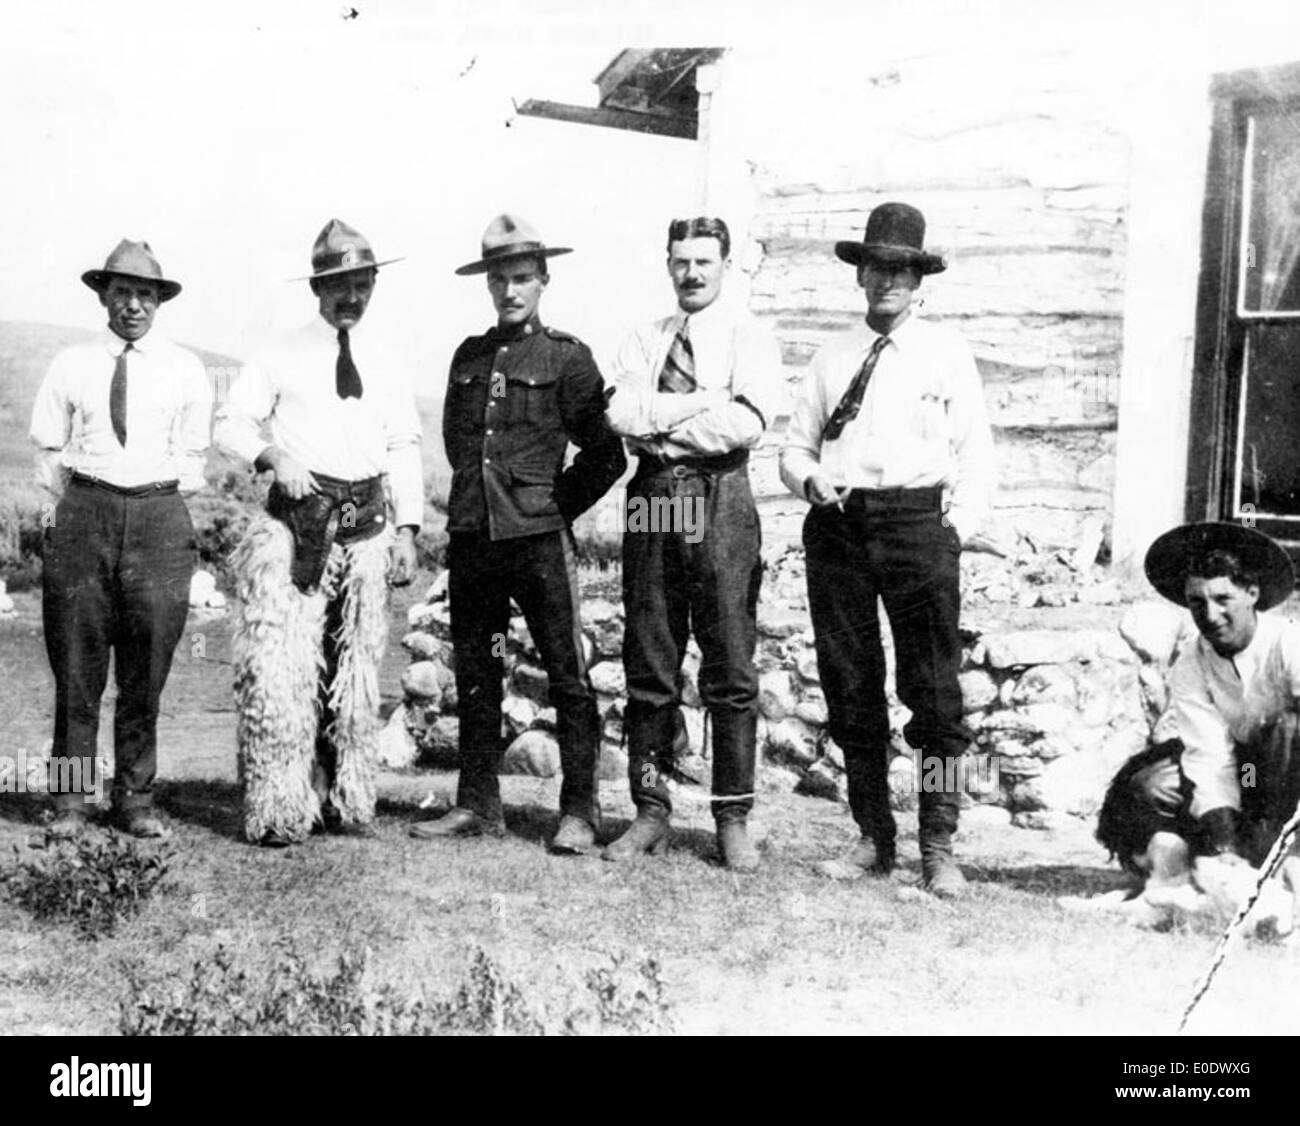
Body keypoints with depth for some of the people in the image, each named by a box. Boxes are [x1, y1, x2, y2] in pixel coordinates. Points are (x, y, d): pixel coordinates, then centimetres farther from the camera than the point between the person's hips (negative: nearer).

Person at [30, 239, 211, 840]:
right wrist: (80, 507, 8)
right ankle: (70, 799, 8)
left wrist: (156, 510, 7)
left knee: (146, 671, 2)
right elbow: (48, 449, 13)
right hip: (84, 515, 0)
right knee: (76, 666, 0)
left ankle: (136, 799, 11)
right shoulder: (71, 364, 8)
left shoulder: (184, 369, 8)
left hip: (160, 515, 0)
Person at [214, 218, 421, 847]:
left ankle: (346, 802, 20)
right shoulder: (282, 356, 4)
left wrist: (407, 528, 5)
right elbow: (229, 424, 3)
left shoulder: (387, 363, 14)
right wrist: (272, 454, -17)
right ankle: (279, 810, -2)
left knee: (356, 668, 9)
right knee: (283, 667, -9)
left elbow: (404, 447, 13)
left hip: (367, 519, 4)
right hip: (299, 518, -4)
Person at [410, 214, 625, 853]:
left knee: (567, 675, -1)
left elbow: (605, 455, 2)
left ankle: (579, 810, 7)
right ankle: (477, 805, 20)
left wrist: (552, 506, 3)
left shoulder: (566, 358, 0)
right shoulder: (468, 357, 14)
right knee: (474, 675, 10)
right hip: (470, 537, 5)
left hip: (539, 539, -5)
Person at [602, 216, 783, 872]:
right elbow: (621, 413, -2)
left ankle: (732, 819, 7)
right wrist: (705, 401, -9)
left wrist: (658, 421, -6)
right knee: (648, 669, 6)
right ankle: (651, 812, 15)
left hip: (719, 501, -3)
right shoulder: (644, 341, 17)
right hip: (652, 500, 4)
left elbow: (747, 422, -12)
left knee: (730, 670, -2)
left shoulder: (750, 338, 6)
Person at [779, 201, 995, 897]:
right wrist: (809, 478, -4)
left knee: (933, 688, -7)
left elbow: (975, 452, 7)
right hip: (838, 522, 3)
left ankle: (938, 848, 0)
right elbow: (796, 445, 18)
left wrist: (958, 529, -5)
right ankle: (874, 840, 14)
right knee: (849, 688, 4)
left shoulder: (946, 352, 11)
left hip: (917, 520, -3)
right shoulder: (832, 359, 17)